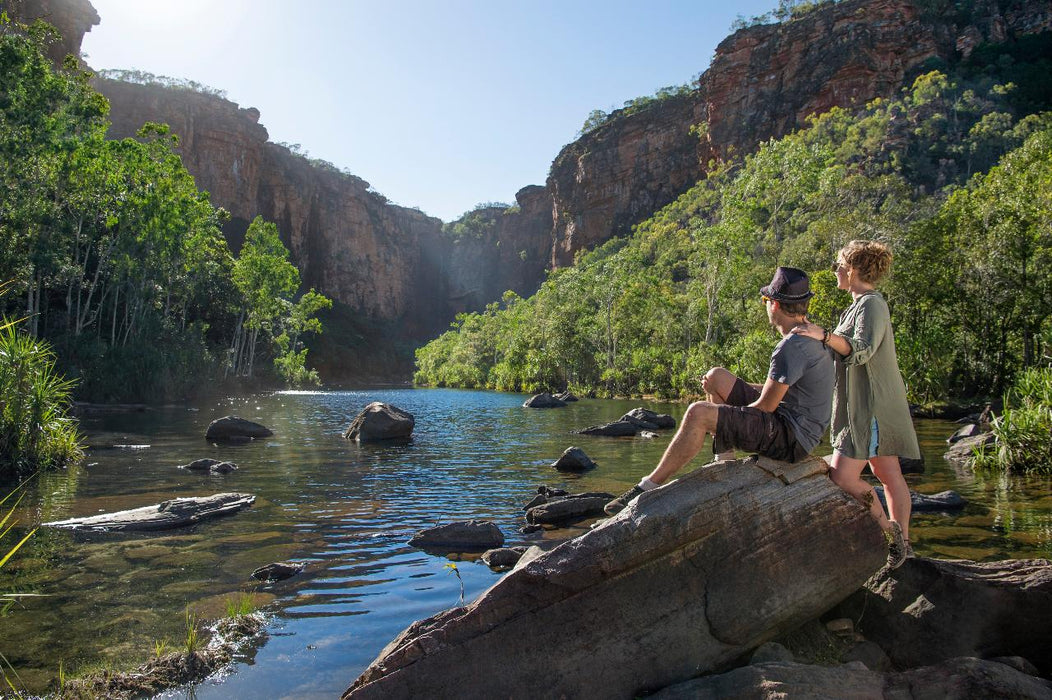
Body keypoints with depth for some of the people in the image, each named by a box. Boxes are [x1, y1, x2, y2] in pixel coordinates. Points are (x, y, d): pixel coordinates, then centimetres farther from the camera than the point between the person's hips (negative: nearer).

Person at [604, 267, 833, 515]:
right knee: (716, 376, 12)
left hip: (792, 438, -11)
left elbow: (765, 406, -20)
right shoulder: (811, 335, 11)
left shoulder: (792, 347, -22)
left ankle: (648, 488, -16)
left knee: (698, 413, -23)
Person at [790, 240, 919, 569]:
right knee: (888, 475, 14)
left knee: (843, 476, -14)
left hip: (872, 406, -11)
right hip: (864, 405, 11)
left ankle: (889, 530, 1)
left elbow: (862, 350, -27)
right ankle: (902, 541, 22)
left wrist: (824, 335, -36)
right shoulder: (863, 304, 19)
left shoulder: (871, 304, -13)